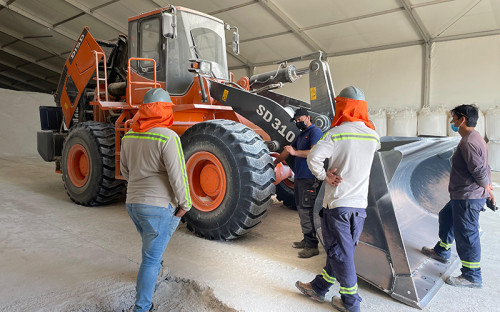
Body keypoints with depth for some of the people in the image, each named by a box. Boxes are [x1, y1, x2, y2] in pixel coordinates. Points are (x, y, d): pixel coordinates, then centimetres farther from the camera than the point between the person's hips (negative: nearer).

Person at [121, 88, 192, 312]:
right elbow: (177, 175, -20)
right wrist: (184, 203, -8)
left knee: (152, 245, 32)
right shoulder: (167, 137, -19)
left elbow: (125, 171, 14)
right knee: (151, 258, 5)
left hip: (133, 202, 8)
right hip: (159, 205, -7)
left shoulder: (129, 136, 4)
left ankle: (155, 272, 55)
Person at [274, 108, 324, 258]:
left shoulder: (315, 132, -8)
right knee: (301, 210, 14)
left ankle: (312, 246, -1)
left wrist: (295, 152, -28)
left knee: (306, 212, -9)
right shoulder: (301, 135, 21)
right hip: (299, 178, 10)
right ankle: (306, 240, 24)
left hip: (309, 179, -10)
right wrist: (273, 163, 31)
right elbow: (287, 151, 28)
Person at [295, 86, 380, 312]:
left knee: (340, 253, 7)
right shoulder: (373, 136, 4)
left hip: (337, 202, -6)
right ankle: (318, 288, 34)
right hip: (360, 203, 6)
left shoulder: (336, 133, -14)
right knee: (343, 249, 17)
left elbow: (313, 157, -26)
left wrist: (324, 176, -9)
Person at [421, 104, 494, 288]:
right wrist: (487, 189, 15)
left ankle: (472, 277, 11)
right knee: (446, 216, 25)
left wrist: (487, 189, -8)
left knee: (466, 233, -2)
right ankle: (442, 252, 42)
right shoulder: (474, 137, 13)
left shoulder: (468, 142, -22)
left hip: (468, 198, -11)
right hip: (464, 196, 11)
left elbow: (480, 171, -24)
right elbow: (482, 168, 15)